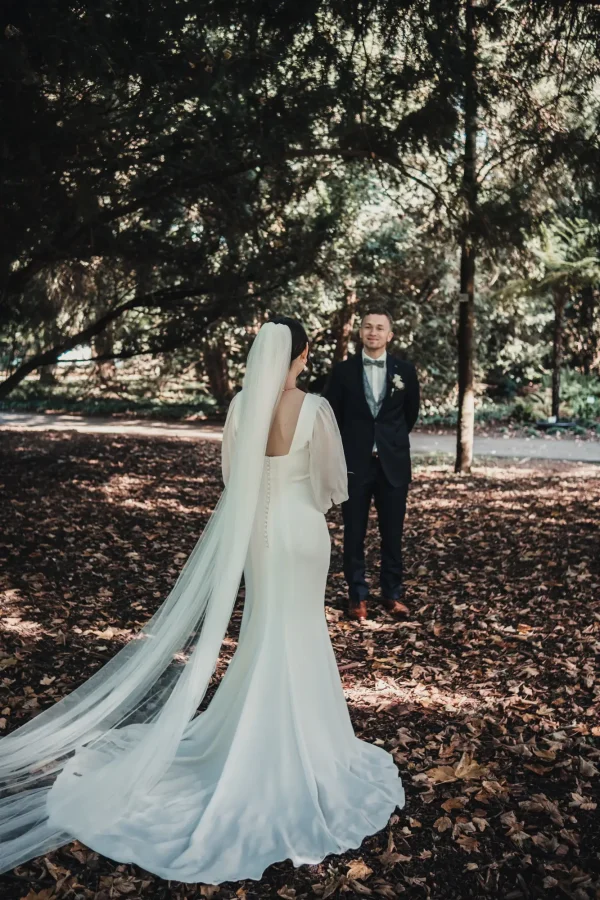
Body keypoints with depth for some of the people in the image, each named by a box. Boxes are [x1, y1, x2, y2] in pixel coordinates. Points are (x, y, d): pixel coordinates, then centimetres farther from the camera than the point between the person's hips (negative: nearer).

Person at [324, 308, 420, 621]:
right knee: (354, 533, 5)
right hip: (355, 462, -1)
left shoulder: (405, 370, 2)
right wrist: (350, 443, 10)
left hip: (393, 462, 1)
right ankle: (357, 596, 16)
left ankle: (392, 593, 21)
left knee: (392, 533, 8)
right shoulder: (343, 370, 0)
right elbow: (331, 414, 8)